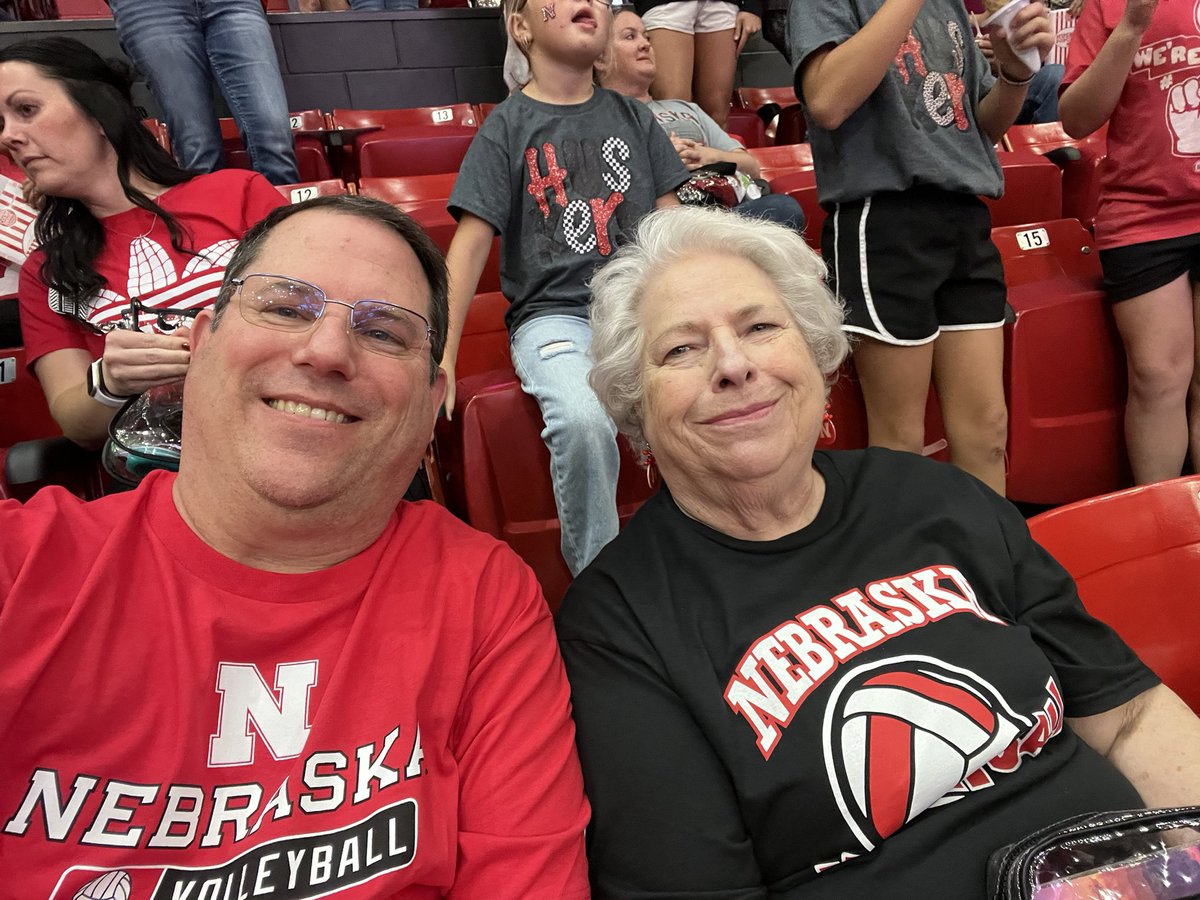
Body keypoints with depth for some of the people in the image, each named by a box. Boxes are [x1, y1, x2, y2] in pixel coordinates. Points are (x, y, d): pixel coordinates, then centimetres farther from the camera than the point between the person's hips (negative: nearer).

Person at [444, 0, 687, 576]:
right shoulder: (506, 128, 5)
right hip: (554, 316, -3)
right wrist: (442, 362, -9)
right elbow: (470, 247, -1)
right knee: (583, 422, -34)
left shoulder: (632, 117, 16)